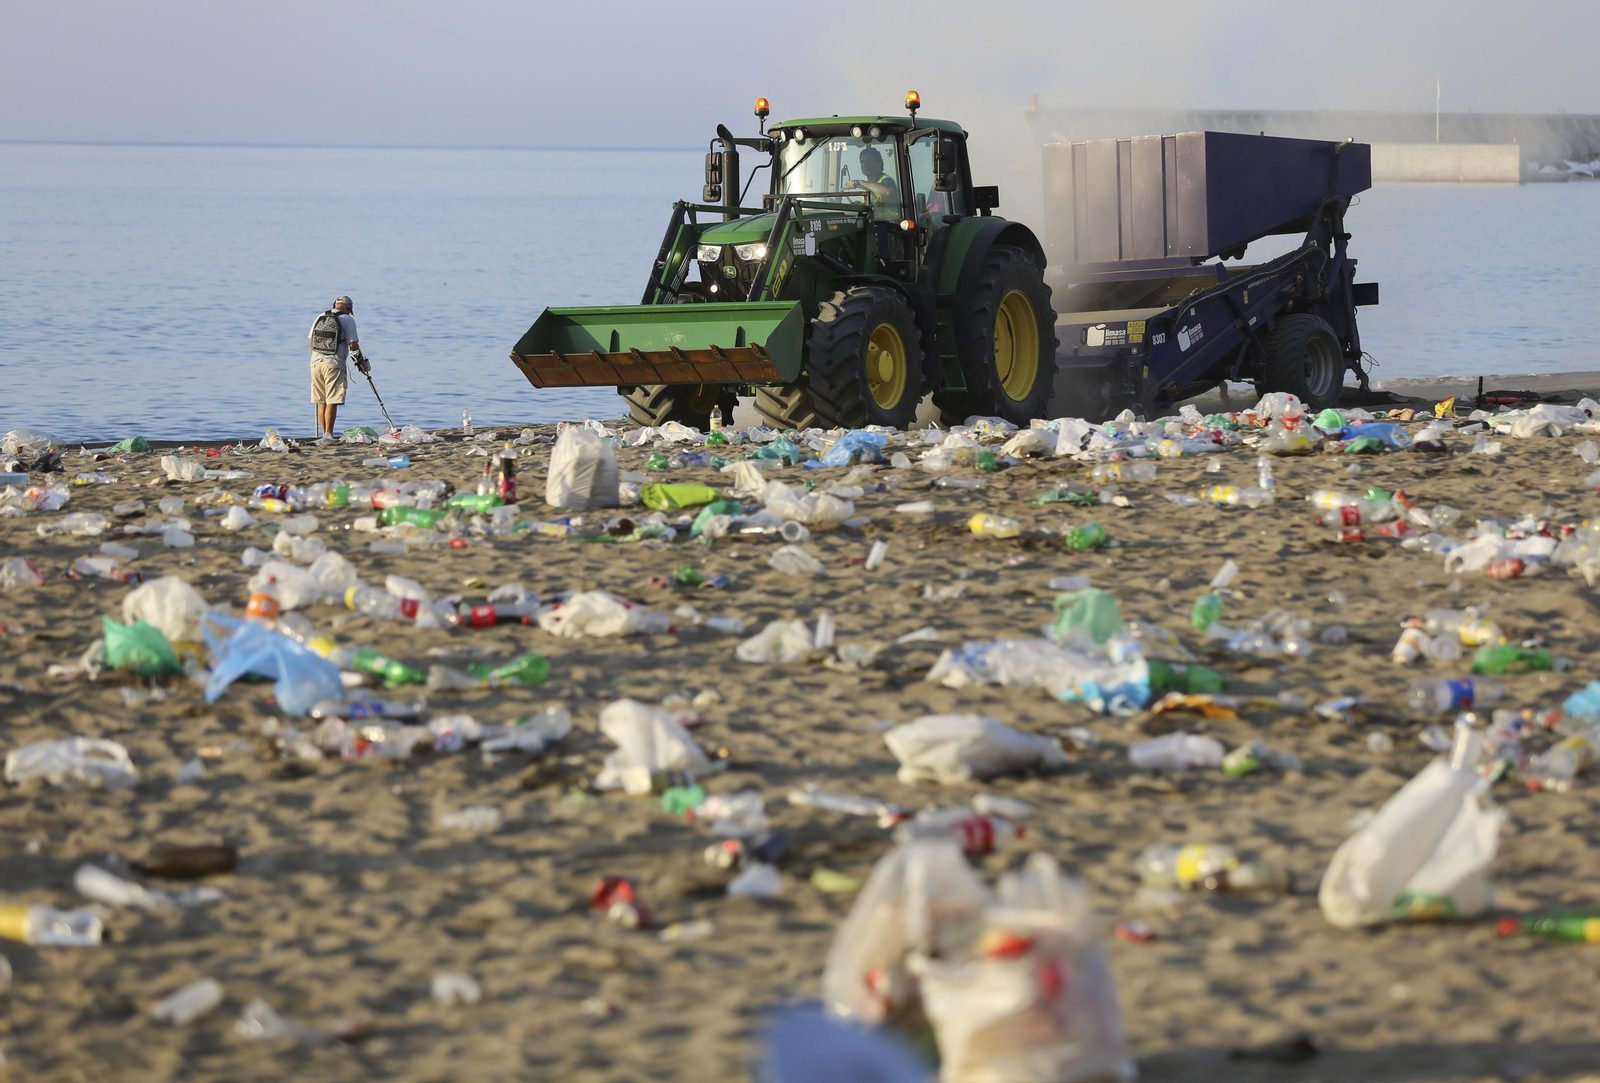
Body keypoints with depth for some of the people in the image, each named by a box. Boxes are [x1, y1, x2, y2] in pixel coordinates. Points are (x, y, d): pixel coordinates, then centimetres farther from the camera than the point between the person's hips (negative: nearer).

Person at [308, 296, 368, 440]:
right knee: (332, 401, -5)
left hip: (316, 363, 5)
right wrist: (362, 362, 8)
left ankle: (323, 434, 14)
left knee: (322, 401, 12)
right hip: (334, 363, -5)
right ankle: (328, 434, -10)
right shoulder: (348, 319, 0)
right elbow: (353, 345, -4)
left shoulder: (319, 318, 15)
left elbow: (310, 341, 19)